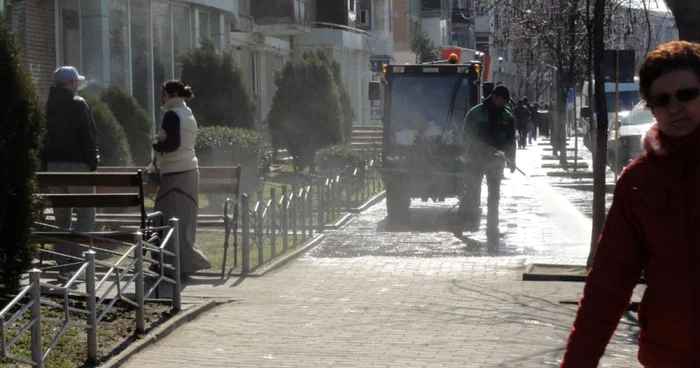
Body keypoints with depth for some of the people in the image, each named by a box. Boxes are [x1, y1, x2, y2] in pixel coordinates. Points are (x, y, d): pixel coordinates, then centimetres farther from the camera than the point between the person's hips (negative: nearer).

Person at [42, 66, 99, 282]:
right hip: (77, 166, -6)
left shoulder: (48, 107, 10)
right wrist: (93, 162, -4)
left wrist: (45, 166, 15)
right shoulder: (78, 105, -8)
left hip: (53, 166, 6)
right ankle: (72, 262, -17)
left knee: (61, 218, 10)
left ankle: (63, 267, 10)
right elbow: (88, 136, -12)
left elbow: (42, 138, 12)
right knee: (86, 215, -3)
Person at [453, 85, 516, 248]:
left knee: (494, 197, 3)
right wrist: (485, 148, -20)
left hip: (496, 162, 3)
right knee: (471, 192, -10)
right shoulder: (476, 113, -4)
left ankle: (492, 231, 7)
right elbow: (466, 135, -8)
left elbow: (510, 141, 12)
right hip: (475, 160, -3)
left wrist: (511, 161, -2)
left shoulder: (507, 118, 8)